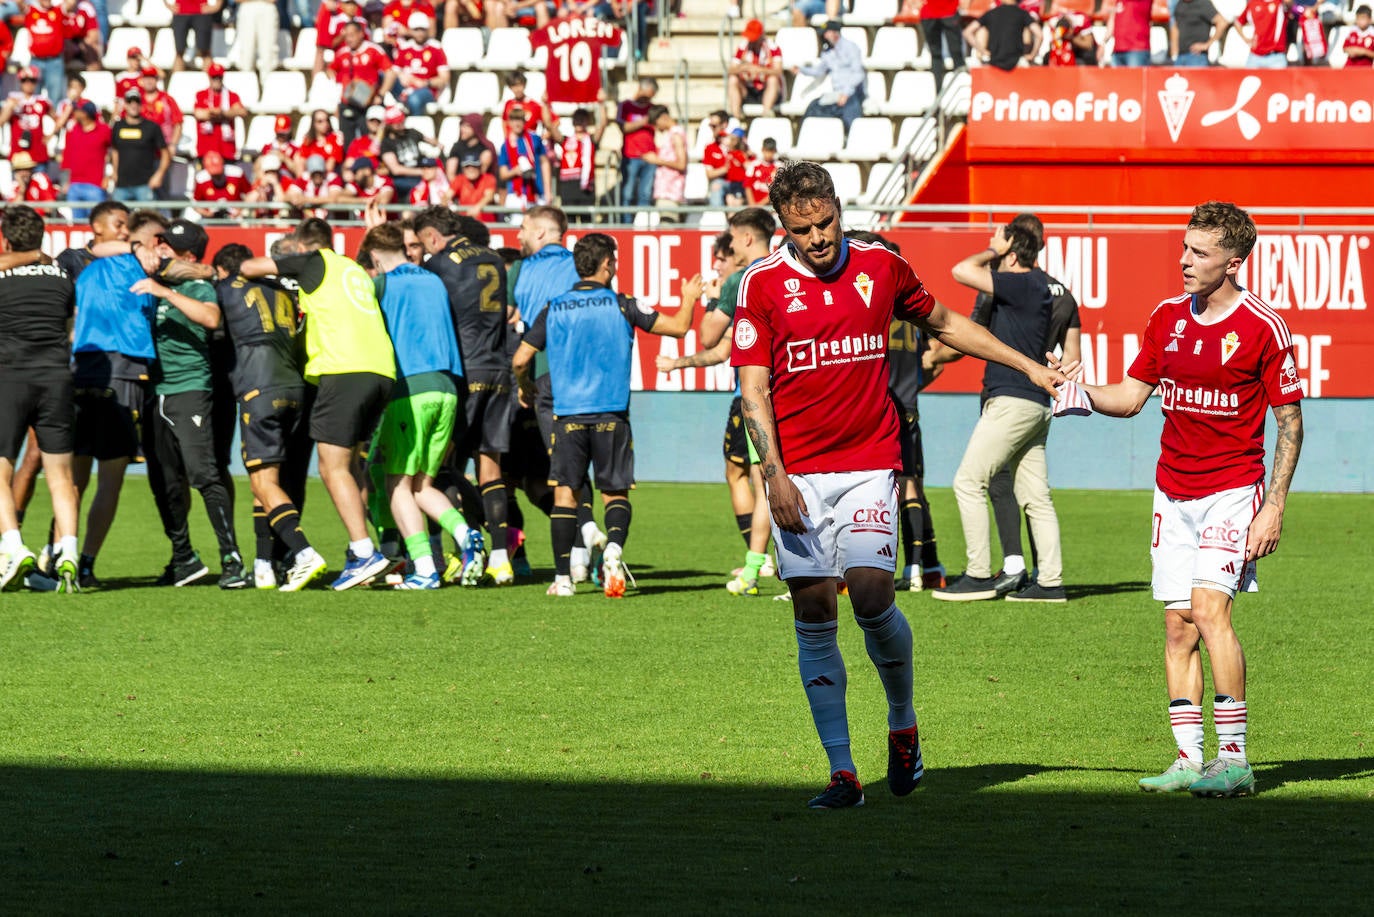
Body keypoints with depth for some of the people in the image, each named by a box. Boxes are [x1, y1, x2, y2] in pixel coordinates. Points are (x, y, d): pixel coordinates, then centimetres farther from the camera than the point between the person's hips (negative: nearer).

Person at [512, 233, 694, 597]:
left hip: (568, 414, 1)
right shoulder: (620, 306, -1)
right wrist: (689, 300, 24)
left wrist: (525, 388, 26)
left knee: (565, 492, 6)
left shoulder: (554, 310, 3)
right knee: (615, 492, 8)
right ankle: (614, 547, -21)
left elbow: (520, 360, 4)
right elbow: (678, 327, 4)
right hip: (611, 414, -1)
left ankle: (563, 577, 2)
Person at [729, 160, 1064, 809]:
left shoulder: (880, 267, 6)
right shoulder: (762, 284, -2)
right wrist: (773, 471, -16)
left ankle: (902, 724, 13)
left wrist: (1029, 367, 24)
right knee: (814, 615, -3)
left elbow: (945, 324, 22)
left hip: (869, 463, 0)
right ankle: (842, 771, 1)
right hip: (797, 474, 0)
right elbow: (753, 387, -4)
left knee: (871, 596, -14)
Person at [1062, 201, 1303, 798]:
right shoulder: (1167, 318, 7)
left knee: (1209, 608, -18)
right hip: (1173, 491, 6)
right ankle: (1190, 759, 5)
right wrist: (1077, 390, -8)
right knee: (1178, 624, 2)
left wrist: (1274, 507, -12)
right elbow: (1129, 397, 13)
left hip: (1232, 490, -6)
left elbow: (1289, 419, -6)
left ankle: (1234, 758, -15)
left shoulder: (1262, 326, -9)